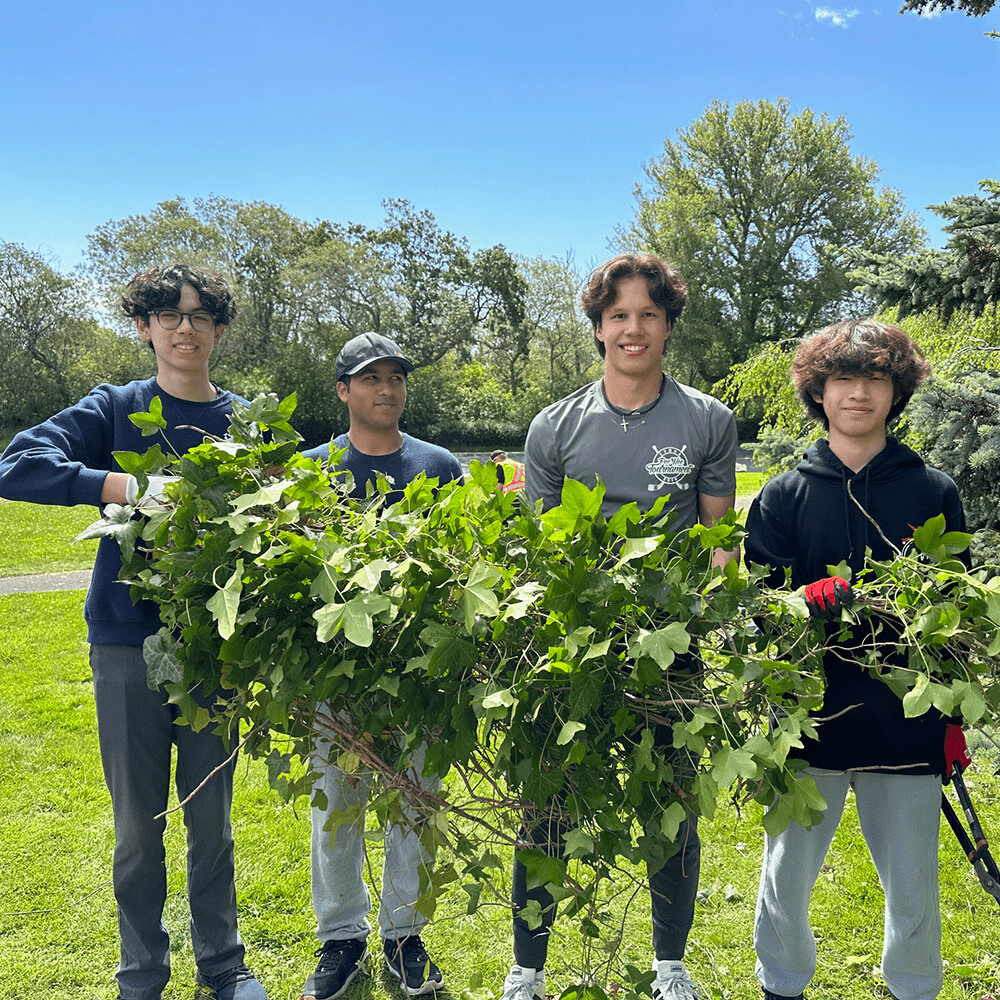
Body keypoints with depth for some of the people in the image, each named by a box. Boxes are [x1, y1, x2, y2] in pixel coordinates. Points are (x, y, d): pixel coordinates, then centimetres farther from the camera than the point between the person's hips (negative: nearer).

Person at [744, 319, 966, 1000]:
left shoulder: (934, 493, 3)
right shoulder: (784, 496, 2)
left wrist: (954, 718, 7)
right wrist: (821, 598, -22)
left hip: (908, 723, 0)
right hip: (808, 720, 0)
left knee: (914, 891, 14)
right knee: (786, 880, 13)